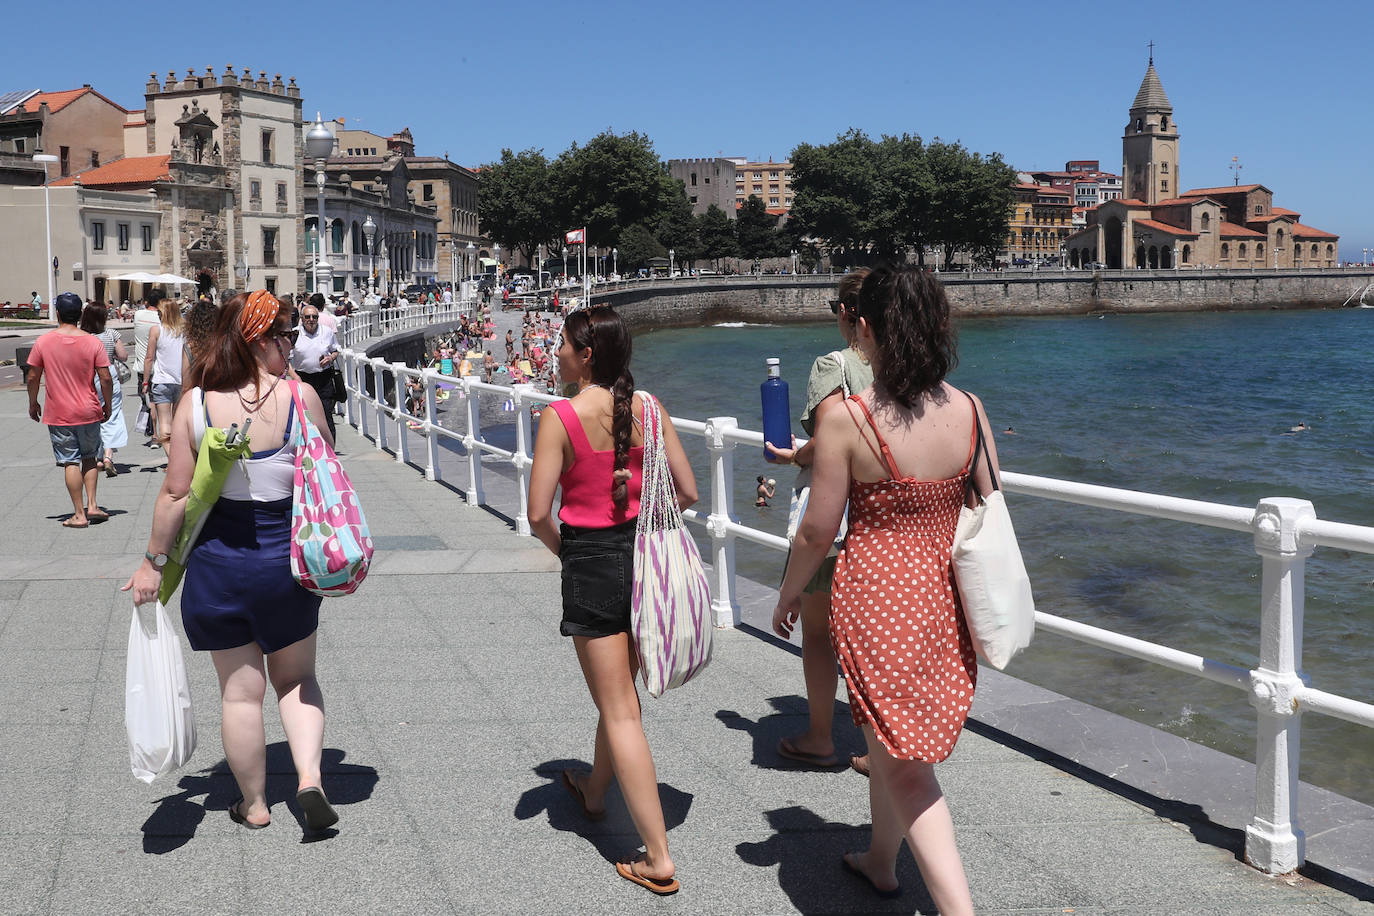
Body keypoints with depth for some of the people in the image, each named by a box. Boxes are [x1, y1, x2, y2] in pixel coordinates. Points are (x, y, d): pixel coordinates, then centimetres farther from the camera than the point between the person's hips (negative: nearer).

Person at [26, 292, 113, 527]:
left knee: (70, 463, 3)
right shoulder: (93, 342, -7)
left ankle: (79, 514, 4)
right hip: (88, 412, 1)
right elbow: (106, 379, -7)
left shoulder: (43, 342, -7)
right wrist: (107, 404, 7)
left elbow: (33, 378, -1)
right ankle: (92, 505, 11)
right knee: (90, 458, 18)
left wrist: (33, 403, 14)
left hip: (58, 415, -1)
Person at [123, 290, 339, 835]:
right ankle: (310, 779, 2)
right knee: (295, 678, 19)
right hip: (286, 558, 0)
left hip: (217, 561, 0)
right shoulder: (300, 396, -11)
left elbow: (177, 494, -9)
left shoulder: (195, 402, -10)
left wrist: (154, 561, 3)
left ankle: (254, 805, 26)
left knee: (240, 689, 14)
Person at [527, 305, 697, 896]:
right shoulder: (646, 408, -1)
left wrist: (563, 549, 3)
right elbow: (687, 492, 2)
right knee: (621, 689, 25)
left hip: (591, 561, -6)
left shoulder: (561, 416, -15)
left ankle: (658, 859, 3)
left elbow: (538, 514, -16)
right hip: (642, 554, 6)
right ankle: (594, 791, 49)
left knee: (619, 710, 1)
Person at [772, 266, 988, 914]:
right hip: (945, 595, 6)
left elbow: (818, 530, -12)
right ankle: (880, 860, 47)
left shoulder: (846, 418, -18)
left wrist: (787, 594, 6)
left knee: (903, 759, 4)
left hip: (876, 593, -6)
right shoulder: (969, 409, -4)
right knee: (893, 737, 26)